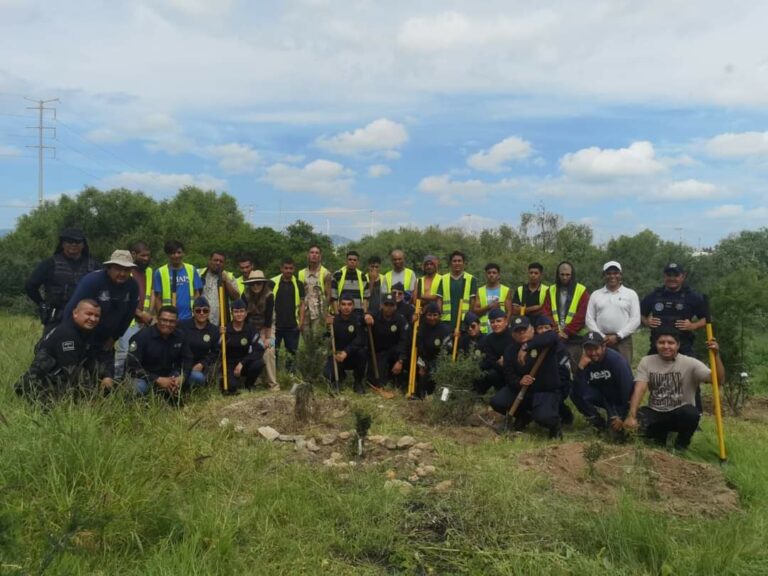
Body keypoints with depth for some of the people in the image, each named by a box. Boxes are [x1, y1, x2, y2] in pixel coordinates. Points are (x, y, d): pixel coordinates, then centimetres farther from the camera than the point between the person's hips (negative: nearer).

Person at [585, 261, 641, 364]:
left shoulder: (631, 294, 7)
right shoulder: (595, 295, 12)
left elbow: (635, 320, 0)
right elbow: (589, 319, 7)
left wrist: (618, 336, -8)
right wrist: (601, 337, -6)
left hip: (623, 341, -1)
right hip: (601, 341, 1)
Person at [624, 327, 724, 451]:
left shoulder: (690, 363, -9)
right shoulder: (646, 362, -5)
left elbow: (719, 379, -21)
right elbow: (639, 390, -16)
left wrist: (716, 355, -37)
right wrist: (631, 416, -30)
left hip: (680, 414, -1)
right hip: (655, 413, 1)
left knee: (691, 413, -35)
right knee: (638, 418, -30)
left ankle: (681, 443, 0)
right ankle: (660, 435, 8)